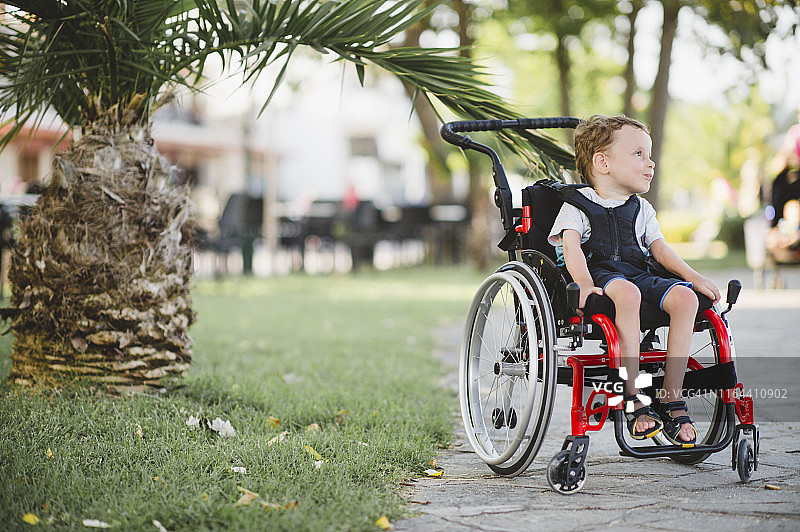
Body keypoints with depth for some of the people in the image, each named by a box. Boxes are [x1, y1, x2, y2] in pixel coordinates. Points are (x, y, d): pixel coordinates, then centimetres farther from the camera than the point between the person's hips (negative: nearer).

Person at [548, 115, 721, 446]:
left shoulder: (642, 210, 23)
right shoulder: (576, 206, 6)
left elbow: (659, 249, 15)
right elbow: (571, 248, -8)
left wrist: (694, 277, -2)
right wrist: (585, 284, -27)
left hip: (639, 275, 5)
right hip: (600, 277, -5)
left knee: (685, 297, -25)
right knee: (627, 292, -40)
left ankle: (671, 400, -21)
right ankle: (633, 401, -36)